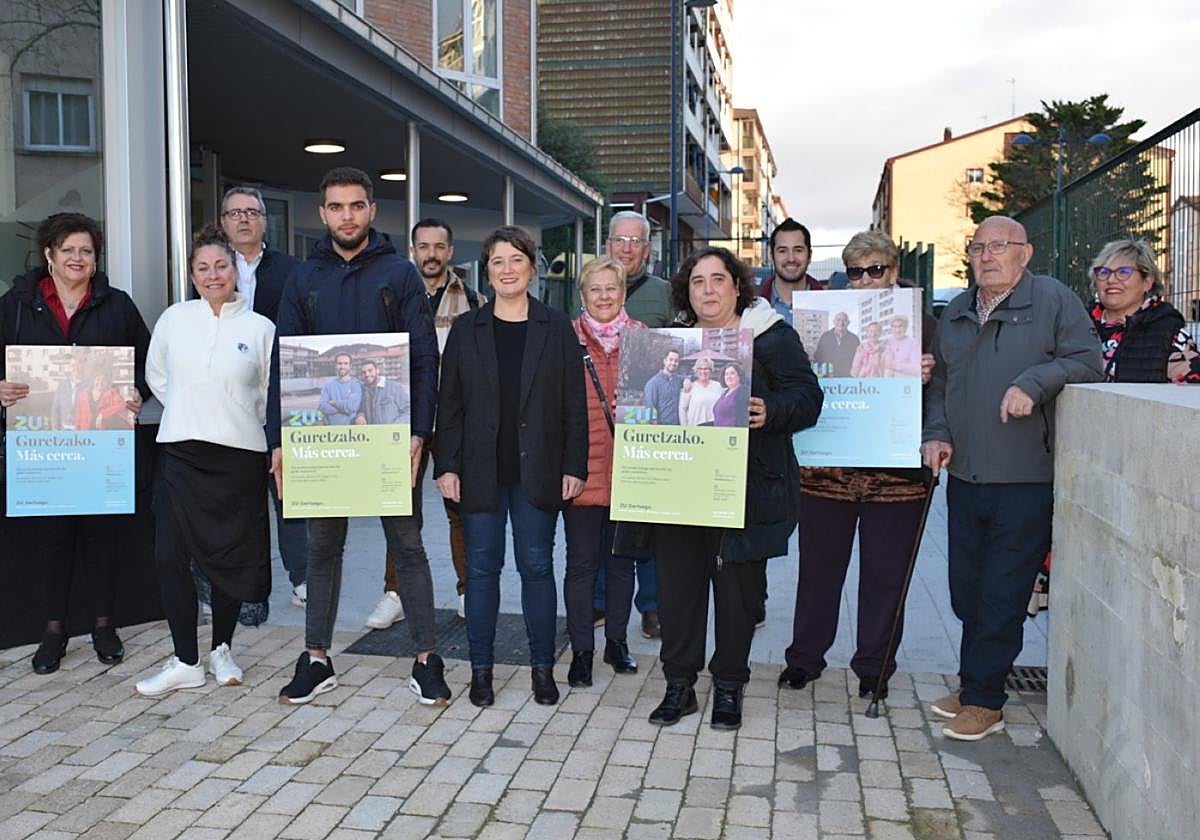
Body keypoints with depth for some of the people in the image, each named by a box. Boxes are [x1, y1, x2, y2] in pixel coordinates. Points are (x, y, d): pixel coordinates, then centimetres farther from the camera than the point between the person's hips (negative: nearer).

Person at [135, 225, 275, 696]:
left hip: (239, 454, -1)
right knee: (170, 555, -4)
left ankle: (221, 650, 25)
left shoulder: (260, 328, 1)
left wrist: (236, 422, 7)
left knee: (231, 555, 6)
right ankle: (186, 662, 7)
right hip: (180, 451, 1)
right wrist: (189, 414, 13)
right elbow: (156, 376, 16)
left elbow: (269, 392, 7)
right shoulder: (175, 318, 6)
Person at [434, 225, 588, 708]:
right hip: (480, 471, 1)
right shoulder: (466, 329, 6)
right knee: (482, 568, 6)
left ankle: (542, 667, 19)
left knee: (537, 566, 5)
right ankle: (481, 668, 19)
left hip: (536, 471, -1)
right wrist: (445, 465, -2)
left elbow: (574, 404, 2)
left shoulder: (557, 328, 3)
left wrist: (574, 466, -4)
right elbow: (449, 404, 5)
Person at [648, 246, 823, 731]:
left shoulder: (773, 337, 2)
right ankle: (679, 685, 19)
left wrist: (770, 412, -22)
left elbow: (808, 397, -4)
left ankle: (728, 687, 22)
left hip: (744, 489, -3)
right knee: (677, 584, 4)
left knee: (738, 589, 5)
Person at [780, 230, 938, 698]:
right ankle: (804, 657, 26)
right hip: (826, 467, 1)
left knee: (884, 573, 9)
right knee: (818, 566, 11)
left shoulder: (923, 326, 4)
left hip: (894, 472, -1)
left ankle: (873, 668, 24)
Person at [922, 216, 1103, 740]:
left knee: (1001, 595, -1)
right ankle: (974, 686, 29)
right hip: (965, 477, 6)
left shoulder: (1054, 300, -2)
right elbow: (939, 383, 20)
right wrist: (936, 433, 5)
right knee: (966, 592, 13)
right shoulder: (955, 314, 15)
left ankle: (983, 701, 11)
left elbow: (1087, 363, -8)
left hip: (1027, 481, -6)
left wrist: (1034, 382, -23)